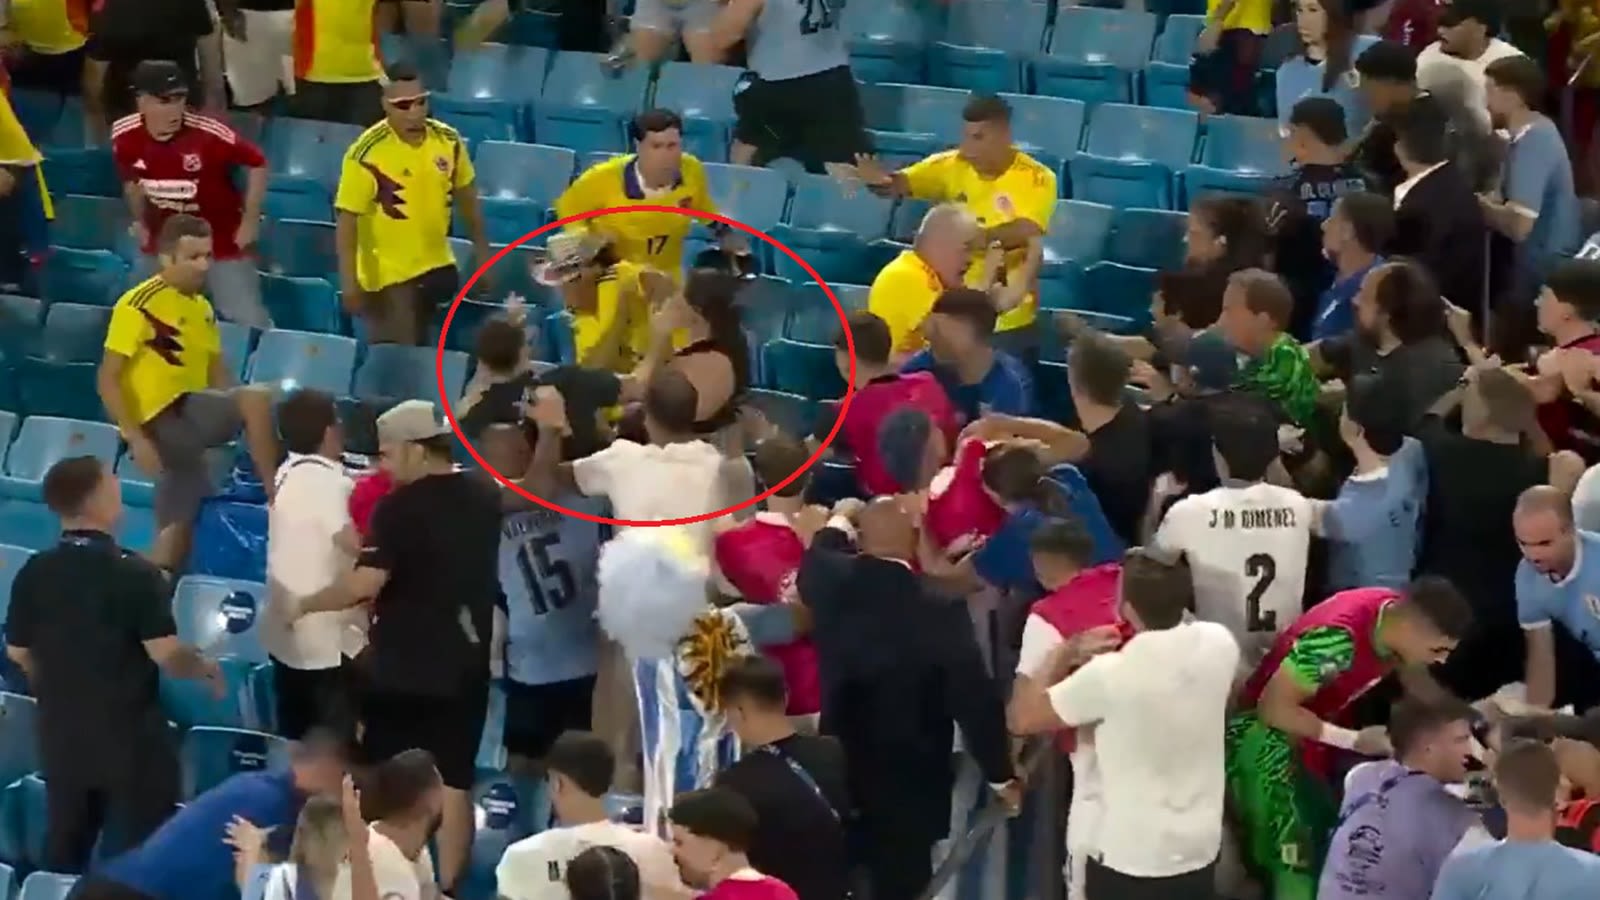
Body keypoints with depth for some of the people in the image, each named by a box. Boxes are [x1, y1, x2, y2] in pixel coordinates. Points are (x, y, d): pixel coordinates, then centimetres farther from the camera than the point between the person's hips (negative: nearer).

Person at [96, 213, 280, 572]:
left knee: (179, 523, 10)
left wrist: (236, 417, 5)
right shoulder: (139, 305, -11)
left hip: (189, 421, 9)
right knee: (257, 397, -26)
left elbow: (217, 374, 22)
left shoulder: (202, 307, 15)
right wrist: (134, 438, -20)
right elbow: (108, 379, -13)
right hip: (164, 417, -9)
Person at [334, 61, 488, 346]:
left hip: (436, 267, 6)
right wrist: (349, 280, -23)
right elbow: (346, 219, -19)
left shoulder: (448, 140, -6)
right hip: (387, 274, -5)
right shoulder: (366, 154, -22)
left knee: (421, 348, 22)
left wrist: (481, 251, 13)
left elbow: (466, 196, 9)